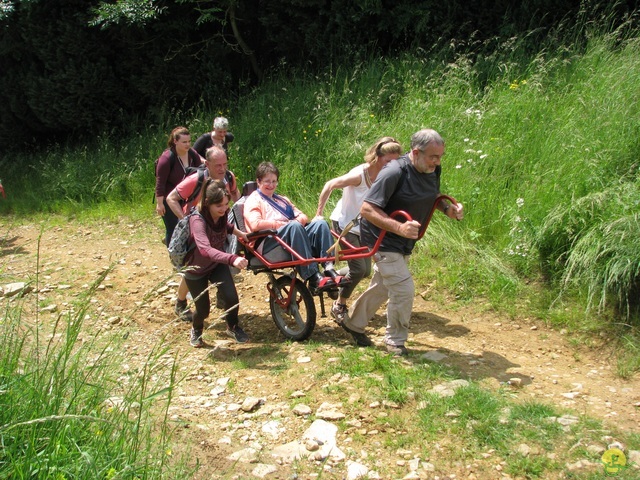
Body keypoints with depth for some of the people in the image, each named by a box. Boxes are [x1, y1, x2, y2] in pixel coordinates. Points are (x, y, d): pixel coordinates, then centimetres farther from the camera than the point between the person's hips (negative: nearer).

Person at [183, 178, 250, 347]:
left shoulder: (221, 215, -14)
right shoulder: (197, 220, -34)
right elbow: (205, 249, -53)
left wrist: (239, 233, 4)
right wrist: (232, 259, -66)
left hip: (217, 265, 4)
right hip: (196, 270, -4)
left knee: (231, 297, -14)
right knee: (203, 309, 1)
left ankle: (233, 327, 16)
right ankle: (196, 330, 37)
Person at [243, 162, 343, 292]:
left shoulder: (282, 199, 33)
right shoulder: (253, 200, 11)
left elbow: (303, 216, 22)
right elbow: (256, 224, -10)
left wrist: (299, 220, -3)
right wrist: (285, 224, -11)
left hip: (295, 236, 7)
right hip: (268, 243, -6)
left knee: (320, 223, -20)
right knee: (294, 226, -37)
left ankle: (329, 269, -37)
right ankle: (313, 278, -46)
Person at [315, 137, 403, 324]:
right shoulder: (359, 175, -27)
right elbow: (329, 185, -22)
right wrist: (318, 213, -19)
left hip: (361, 227, 7)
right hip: (344, 224, -7)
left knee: (365, 271, 11)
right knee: (358, 269, -11)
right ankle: (339, 307, 9)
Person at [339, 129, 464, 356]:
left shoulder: (433, 170, -3)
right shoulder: (394, 172, -28)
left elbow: (432, 197, 17)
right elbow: (366, 209, -29)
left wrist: (448, 208, -4)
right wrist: (400, 227, -39)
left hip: (403, 242, 9)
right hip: (383, 240, -9)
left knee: (382, 286, 21)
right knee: (404, 289, -10)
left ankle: (353, 323, 42)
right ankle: (395, 341, 13)